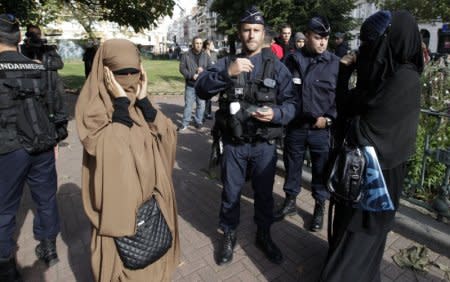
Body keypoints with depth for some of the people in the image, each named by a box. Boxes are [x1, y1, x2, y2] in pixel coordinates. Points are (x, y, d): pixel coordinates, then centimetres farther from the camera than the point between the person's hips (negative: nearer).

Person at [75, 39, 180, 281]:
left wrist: (143, 101, -15)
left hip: (152, 199, 5)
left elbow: (168, 134, -8)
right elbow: (111, 151, -28)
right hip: (119, 203, -5)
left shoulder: (138, 104, 2)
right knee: (123, 262, 15)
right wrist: (121, 103, -26)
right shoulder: (93, 107, -14)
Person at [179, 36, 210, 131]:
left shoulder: (205, 56, 6)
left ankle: (199, 121, 24)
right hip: (190, 85, -2)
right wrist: (192, 75, -17)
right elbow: (182, 68, -5)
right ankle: (185, 123, 12)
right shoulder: (186, 55, -1)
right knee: (188, 104, 3)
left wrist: (203, 70, -16)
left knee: (201, 104, 9)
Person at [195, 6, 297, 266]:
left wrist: (276, 114, -25)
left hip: (265, 145, 0)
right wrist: (227, 73, -28)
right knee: (231, 192, 14)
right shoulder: (227, 63, 2)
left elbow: (291, 103, -3)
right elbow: (201, 90, -12)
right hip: (234, 143, 1)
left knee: (264, 193, 16)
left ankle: (264, 235, 40)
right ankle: (229, 235, 37)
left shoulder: (277, 66, 0)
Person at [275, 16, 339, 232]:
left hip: (321, 128, -1)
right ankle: (290, 201, 35)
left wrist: (328, 117, -9)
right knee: (292, 166, 15)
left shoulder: (335, 63, -2)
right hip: (294, 126, 1)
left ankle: (320, 207, 31)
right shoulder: (292, 60, 0)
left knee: (321, 170, 10)